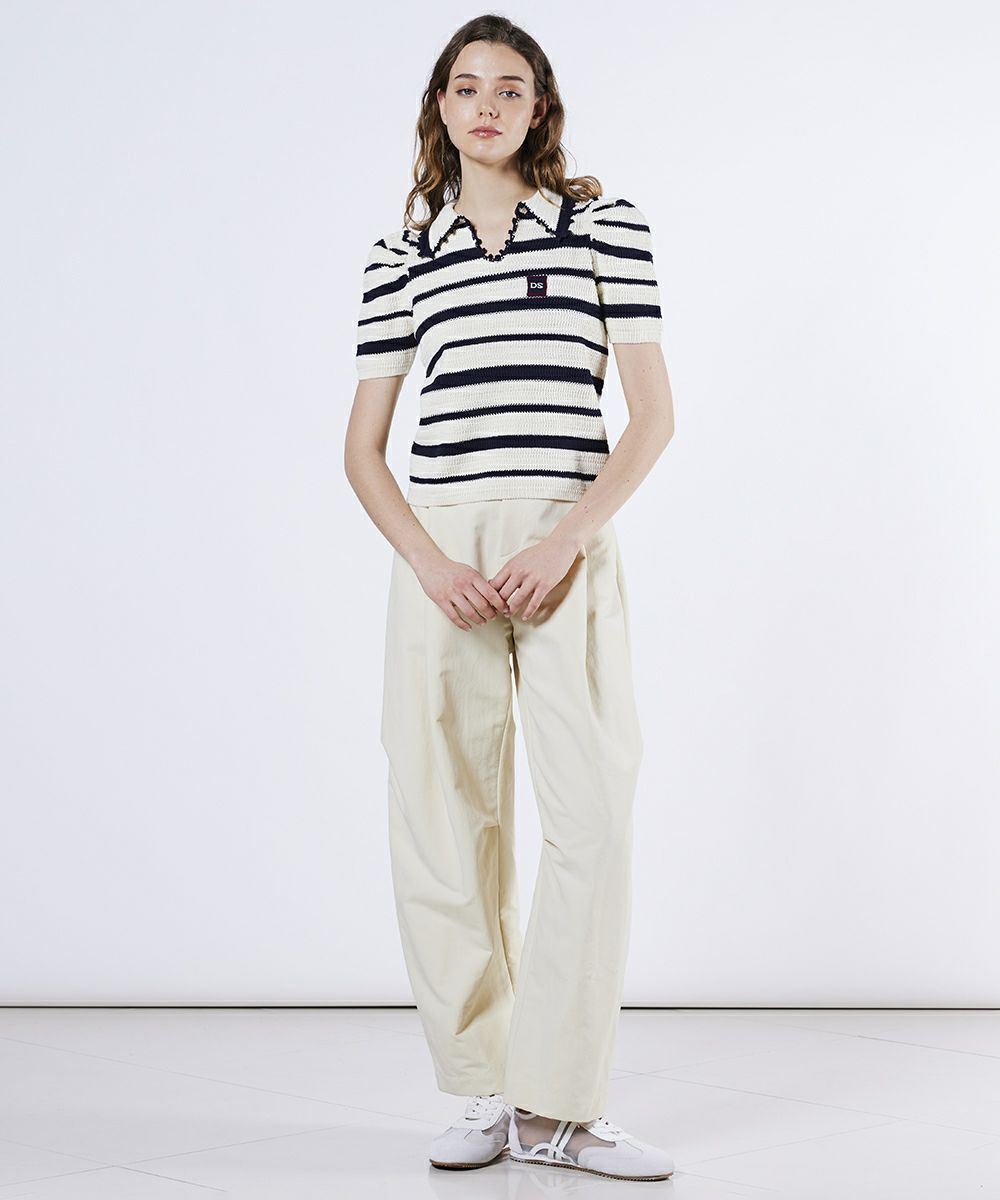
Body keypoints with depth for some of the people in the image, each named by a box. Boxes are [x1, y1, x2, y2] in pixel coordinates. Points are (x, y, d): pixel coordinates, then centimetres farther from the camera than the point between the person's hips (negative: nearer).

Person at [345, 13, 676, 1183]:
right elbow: (362, 447, 10)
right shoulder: (401, 256, 11)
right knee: (443, 822, 0)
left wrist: (562, 544, -10)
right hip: (441, 552, 2)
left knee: (593, 818, -8)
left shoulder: (606, 227, 7)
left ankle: (558, 1104, 1)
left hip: (567, 547, -1)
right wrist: (430, 562, -7)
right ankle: (487, 1090, 13)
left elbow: (653, 414, 2)